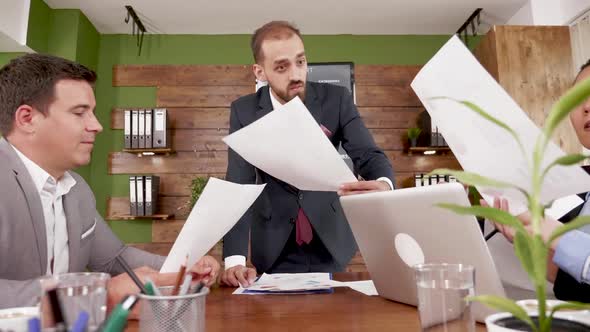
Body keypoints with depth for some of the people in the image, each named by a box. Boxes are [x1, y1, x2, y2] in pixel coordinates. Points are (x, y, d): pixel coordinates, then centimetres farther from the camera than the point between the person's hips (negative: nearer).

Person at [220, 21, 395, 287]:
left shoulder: (336, 99, -10)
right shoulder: (244, 110, -11)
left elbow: (369, 155, -16)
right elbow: (238, 186, -16)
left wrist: (383, 186, -41)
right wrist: (234, 260, -29)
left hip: (331, 241, 1)